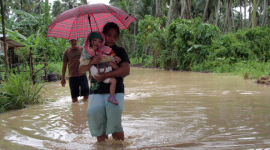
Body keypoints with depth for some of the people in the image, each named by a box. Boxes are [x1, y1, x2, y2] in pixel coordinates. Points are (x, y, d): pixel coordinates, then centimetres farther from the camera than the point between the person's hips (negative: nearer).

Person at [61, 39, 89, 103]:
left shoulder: (82, 49, 3)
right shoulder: (67, 51, 3)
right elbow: (64, 65, 8)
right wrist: (63, 78, 7)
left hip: (82, 75, 0)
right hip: (72, 76, 0)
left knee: (86, 94, 1)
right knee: (74, 95, 5)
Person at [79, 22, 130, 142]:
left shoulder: (119, 51, 7)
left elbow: (126, 70, -8)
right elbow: (81, 69, 10)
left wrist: (105, 76, -16)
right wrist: (91, 62, -11)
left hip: (115, 90, -2)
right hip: (97, 91, 2)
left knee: (114, 109, -28)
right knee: (94, 112, -22)